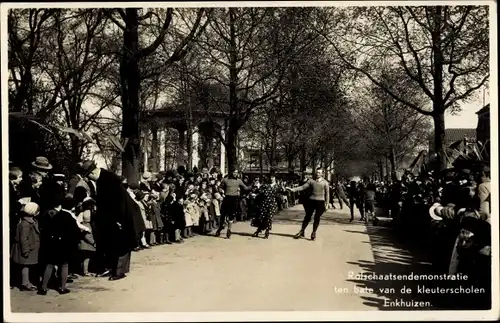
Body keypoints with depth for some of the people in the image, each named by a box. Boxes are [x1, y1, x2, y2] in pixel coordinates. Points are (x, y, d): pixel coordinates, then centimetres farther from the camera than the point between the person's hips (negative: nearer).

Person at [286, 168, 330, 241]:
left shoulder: (325, 182, 3)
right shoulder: (311, 181, 8)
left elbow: (327, 194, 3)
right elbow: (303, 187, 3)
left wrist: (327, 204, -3)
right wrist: (293, 189, -8)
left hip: (320, 202, -2)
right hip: (311, 200, 2)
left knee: (317, 218, 1)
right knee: (307, 217, 4)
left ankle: (313, 234, 14)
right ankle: (302, 232, 15)